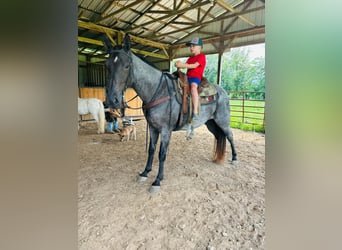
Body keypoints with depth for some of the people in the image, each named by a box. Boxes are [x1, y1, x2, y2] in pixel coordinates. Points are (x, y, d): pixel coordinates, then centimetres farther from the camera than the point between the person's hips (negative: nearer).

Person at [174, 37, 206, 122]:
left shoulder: (201, 56, 0)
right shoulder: (190, 58, 25)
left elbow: (194, 66, -15)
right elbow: (185, 65, 10)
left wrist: (182, 65, -23)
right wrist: (179, 64, -12)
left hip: (196, 77, -9)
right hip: (187, 77, 9)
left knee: (193, 86, -40)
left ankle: (195, 112, -48)